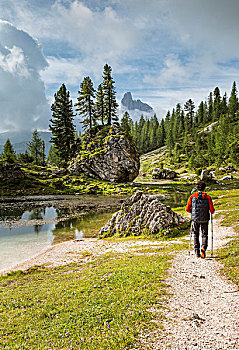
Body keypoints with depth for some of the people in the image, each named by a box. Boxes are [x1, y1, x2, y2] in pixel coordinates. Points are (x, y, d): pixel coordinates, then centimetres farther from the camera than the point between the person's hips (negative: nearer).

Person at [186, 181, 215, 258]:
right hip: (204, 220, -1)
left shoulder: (192, 197, -3)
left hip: (195, 219, 1)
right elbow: (212, 210, -6)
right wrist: (212, 212, 18)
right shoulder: (208, 197, -4)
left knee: (196, 235, 17)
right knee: (204, 235, 15)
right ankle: (203, 248, -11)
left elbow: (187, 209, 0)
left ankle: (197, 252, 13)